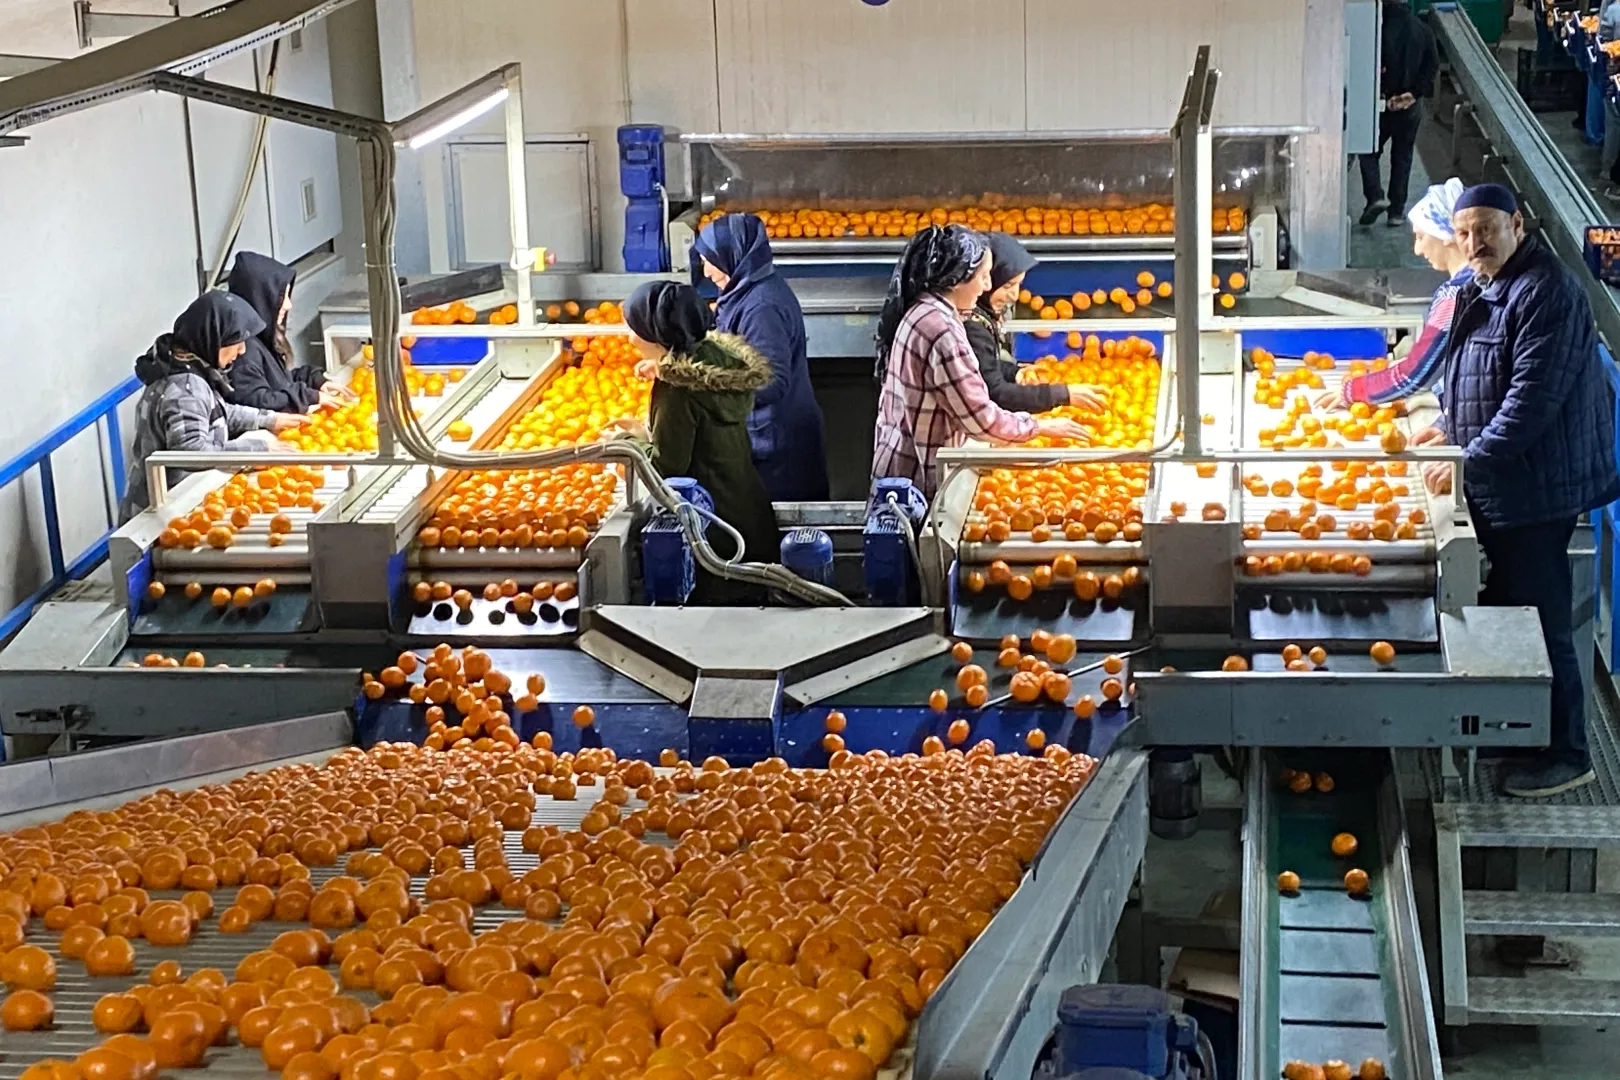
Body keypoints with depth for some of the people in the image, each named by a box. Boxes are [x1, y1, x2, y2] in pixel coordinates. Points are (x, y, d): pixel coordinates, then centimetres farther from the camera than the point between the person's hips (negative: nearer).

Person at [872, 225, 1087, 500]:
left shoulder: (919, 312, 7)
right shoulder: (941, 331, -23)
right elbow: (980, 418, -20)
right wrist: (1041, 427, -8)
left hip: (897, 466, 10)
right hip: (918, 477, -10)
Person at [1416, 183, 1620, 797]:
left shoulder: (1546, 293, -20)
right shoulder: (1485, 290, 12)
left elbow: (1532, 399, -26)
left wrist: (1468, 462, -24)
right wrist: (1451, 429, 15)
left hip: (1537, 488, -10)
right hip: (1497, 486, 10)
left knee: (1541, 622, -4)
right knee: (1503, 608, 19)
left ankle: (1567, 754, 7)